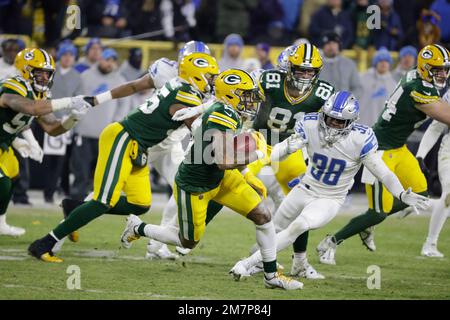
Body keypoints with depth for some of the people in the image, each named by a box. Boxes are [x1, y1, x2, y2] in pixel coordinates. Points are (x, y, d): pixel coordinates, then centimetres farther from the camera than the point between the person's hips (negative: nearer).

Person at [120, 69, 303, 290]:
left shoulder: (229, 115, -3)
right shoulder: (222, 118, -32)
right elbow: (224, 161, -39)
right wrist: (255, 156, -25)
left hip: (218, 179, 9)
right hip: (194, 187, -9)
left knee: (262, 216, -1)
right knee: (188, 242, 12)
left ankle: (271, 276, 10)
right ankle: (138, 228, 34)